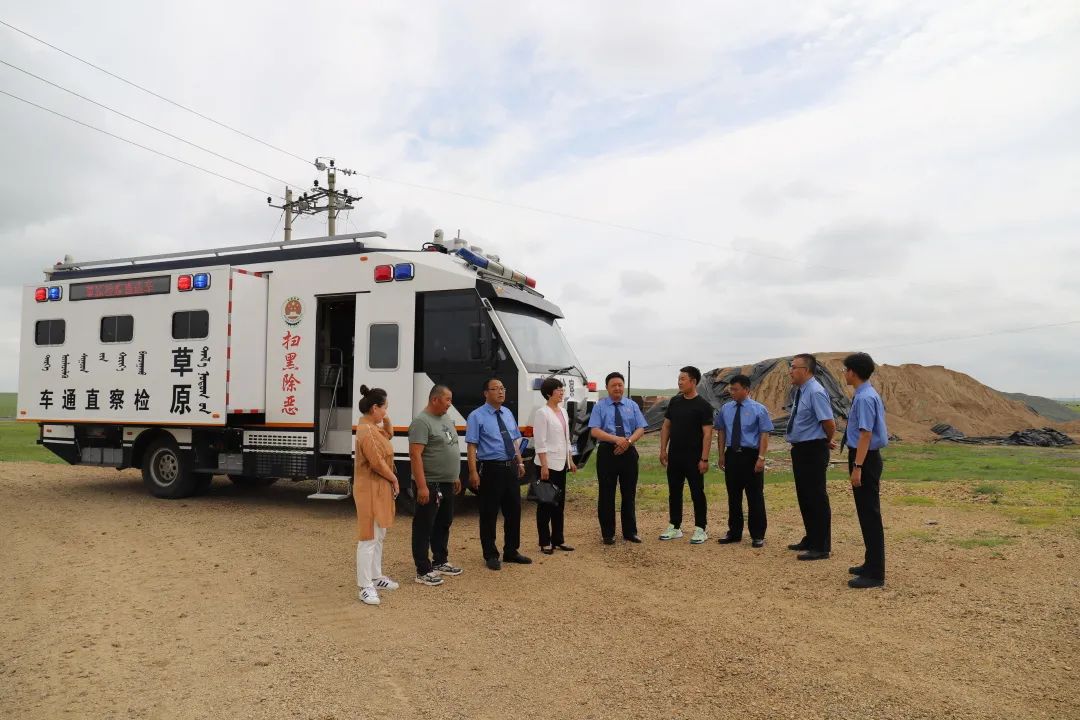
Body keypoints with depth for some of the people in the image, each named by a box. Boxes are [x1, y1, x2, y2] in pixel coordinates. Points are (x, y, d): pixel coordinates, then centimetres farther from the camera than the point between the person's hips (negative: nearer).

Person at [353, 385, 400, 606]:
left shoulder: (373, 428, 11)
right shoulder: (367, 432, -21)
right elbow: (377, 463, -21)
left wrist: (385, 424, 9)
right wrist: (394, 479, -10)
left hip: (380, 489, 11)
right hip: (370, 490, -11)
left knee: (379, 536, 19)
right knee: (368, 538, -5)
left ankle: (376, 577, 31)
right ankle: (365, 587, 0)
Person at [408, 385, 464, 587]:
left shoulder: (447, 419, 14)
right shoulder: (422, 422, -15)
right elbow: (415, 455, -21)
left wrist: (456, 477, 20)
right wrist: (422, 486, -25)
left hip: (447, 484, 9)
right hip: (430, 485, -9)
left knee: (444, 524, 19)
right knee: (424, 528, -1)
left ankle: (440, 562, 32)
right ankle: (423, 571, 5)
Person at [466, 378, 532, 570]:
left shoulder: (508, 413, 12)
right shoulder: (477, 416, -8)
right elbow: (472, 446, -13)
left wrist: (520, 463, 13)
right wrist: (473, 472, -19)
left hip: (511, 468, 7)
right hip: (490, 469, -6)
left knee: (514, 510, 13)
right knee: (489, 514, 3)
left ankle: (511, 551, 29)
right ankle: (491, 555, 18)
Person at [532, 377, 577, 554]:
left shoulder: (562, 411, 12)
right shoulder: (542, 413, -12)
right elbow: (540, 442, -16)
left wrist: (570, 461, 16)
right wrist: (544, 466, -21)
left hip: (561, 463, 8)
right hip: (548, 464, -8)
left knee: (560, 503, 12)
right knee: (545, 504, 1)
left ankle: (558, 539, 21)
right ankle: (545, 542, 9)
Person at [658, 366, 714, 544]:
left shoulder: (703, 405, -10)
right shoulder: (675, 402, 8)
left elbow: (707, 433, -13)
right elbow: (666, 426, 12)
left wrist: (704, 459, -17)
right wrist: (663, 449, 5)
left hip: (693, 458, -6)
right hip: (674, 456, 6)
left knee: (697, 493, 2)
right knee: (674, 492, 12)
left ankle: (700, 529, 11)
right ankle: (675, 527, 22)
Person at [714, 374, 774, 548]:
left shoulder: (758, 409, -6)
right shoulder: (726, 409, 7)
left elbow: (764, 435, -9)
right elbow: (721, 432, 12)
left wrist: (761, 458, -16)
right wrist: (721, 455, 7)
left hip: (751, 456, -4)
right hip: (731, 455, 4)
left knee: (755, 497, 4)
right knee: (733, 495, 12)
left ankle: (757, 536, 14)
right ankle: (734, 532, 23)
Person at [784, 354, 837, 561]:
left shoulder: (816, 392, -19)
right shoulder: (801, 391, 10)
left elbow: (829, 423, -23)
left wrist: (827, 442, -5)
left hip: (812, 451, -10)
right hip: (800, 449, 10)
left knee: (816, 498, -1)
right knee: (804, 497, 18)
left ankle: (821, 547, 9)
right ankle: (810, 540, 32)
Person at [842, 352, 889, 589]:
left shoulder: (865, 398, -18)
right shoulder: (866, 395, 13)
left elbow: (866, 434, -23)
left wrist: (857, 467, -24)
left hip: (865, 459, -10)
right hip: (866, 458, 10)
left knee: (869, 514, -5)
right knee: (866, 513, 17)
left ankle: (875, 574, 2)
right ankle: (871, 564, 29)